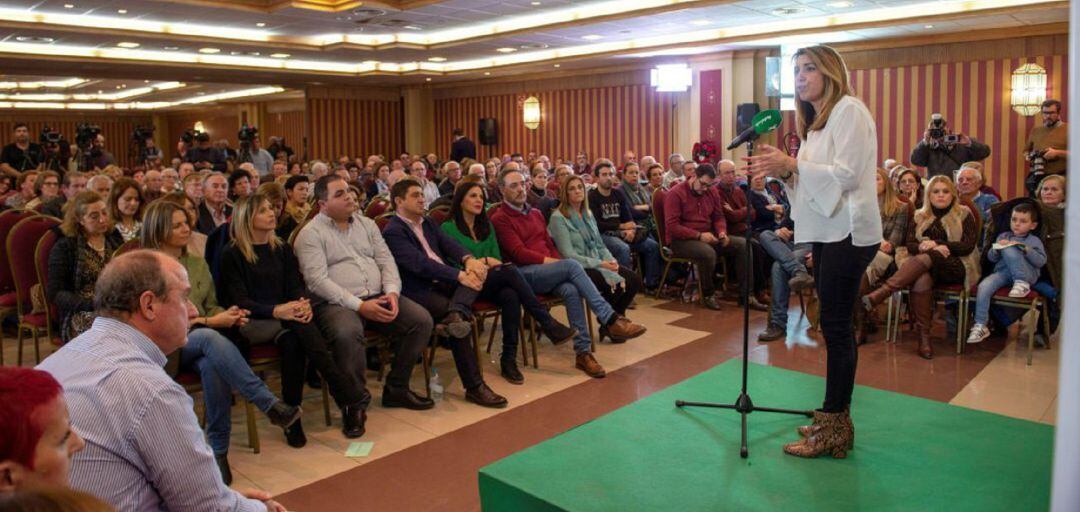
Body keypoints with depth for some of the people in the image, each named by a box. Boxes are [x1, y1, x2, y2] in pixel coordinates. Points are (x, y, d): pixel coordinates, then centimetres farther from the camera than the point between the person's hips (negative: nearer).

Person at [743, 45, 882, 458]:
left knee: (836, 326, -7)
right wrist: (782, 171, 3)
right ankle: (835, 420, 19)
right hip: (825, 232, 9)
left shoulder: (849, 111, -7)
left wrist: (792, 164, -19)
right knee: (835, 326, 11)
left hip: (847, 233, -9)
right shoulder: (816, 121, 21)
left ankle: (833, 429, 0)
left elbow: (846, 175, -17)